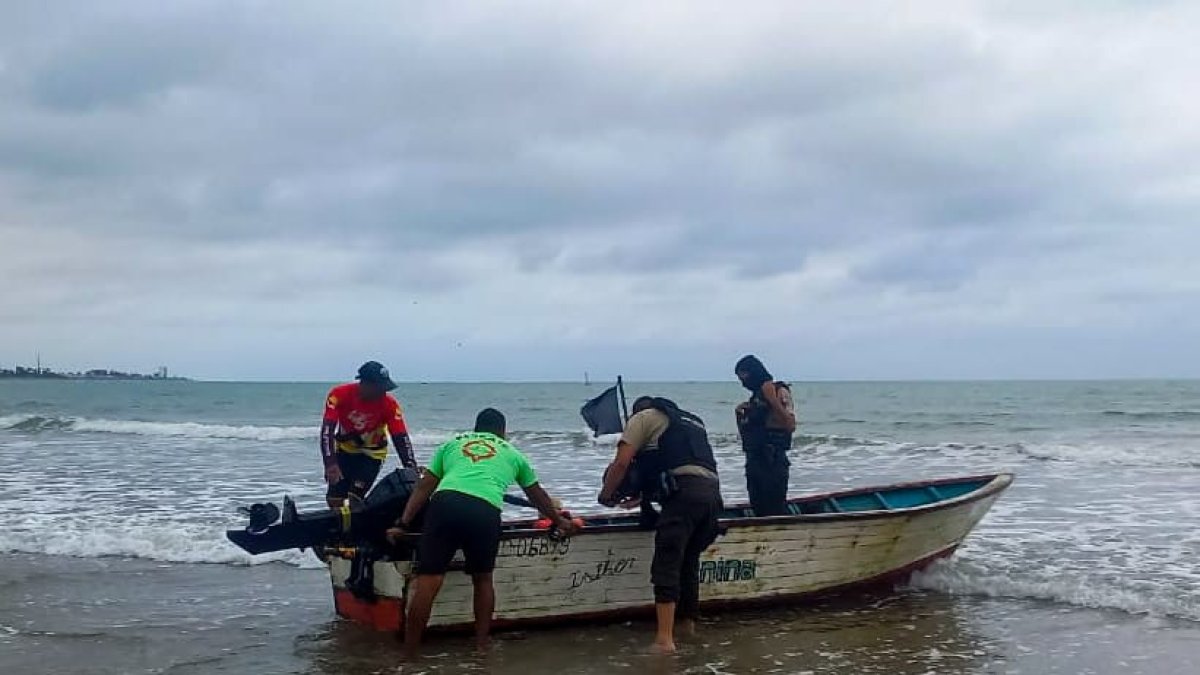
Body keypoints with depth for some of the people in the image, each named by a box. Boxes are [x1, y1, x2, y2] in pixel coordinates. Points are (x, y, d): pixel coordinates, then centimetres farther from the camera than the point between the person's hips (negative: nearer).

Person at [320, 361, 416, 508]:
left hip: (372, 453, -1)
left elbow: (401, 438, -23)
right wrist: (330, 463, -41)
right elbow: (327, 430, -30)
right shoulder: (339, 394, -26)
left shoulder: (389, 404, -25)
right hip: (344, 448, 1)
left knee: (355, 497, -16)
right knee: (334, 498, -2)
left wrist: (412, 470, -33)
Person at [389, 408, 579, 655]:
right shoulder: (512, 453, 32)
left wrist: (403, 524, 20)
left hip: (444, 503, 0)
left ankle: (409, 654, 0)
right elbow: (538, 496, 44)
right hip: (484, 512, 0)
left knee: (428, 582, 0)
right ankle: (481, 646, 23)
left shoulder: (451, 444, 32)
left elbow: (423, 487, 22)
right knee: (483, 579, 22)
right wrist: (560, 522, 59)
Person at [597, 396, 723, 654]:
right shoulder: (691, 421, 36)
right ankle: (688, 623, 35)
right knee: (689, 560, 22)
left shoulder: (644, 417, 15)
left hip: (684, 494, -7)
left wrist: (606, 495, 18)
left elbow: (621, 462, 4)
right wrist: (642, 498, 43)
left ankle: (664, 640, -16)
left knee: (666, 565, -8)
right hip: (712, 491, 7)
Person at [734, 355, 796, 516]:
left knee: (776, 511, -8)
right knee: (759, 512, 9)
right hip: (753, 461, 8)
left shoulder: (780, 391, -6)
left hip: (773, 462, -8)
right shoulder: (754, 398, 16)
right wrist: (739, 415, 6)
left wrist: (772, 399, -20)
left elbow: (790, 426, -18)